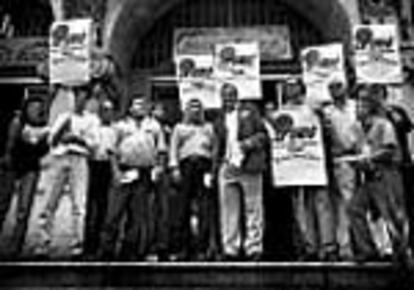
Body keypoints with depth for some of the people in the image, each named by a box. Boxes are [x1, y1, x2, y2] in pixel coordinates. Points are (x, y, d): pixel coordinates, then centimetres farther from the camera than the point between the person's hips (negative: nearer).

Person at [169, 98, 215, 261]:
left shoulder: (208, 127, 25)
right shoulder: (180, 127, 23)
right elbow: (173, 148, 13)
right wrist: (175, 168, -1)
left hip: (204, 166, 0)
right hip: (186, 166, 0)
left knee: (204, 209, -9)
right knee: (183, 209, -4)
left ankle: (202, 248, -9)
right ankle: (183, 248, 1)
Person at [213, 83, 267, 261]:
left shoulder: (249, 111, 8)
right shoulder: (220, 119, 19)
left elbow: (262, 134, 3)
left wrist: (249, 143, -14)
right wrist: (216, 165, 10)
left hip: (249, 166, -3)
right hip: (227, 167, 4)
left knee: (253, 208, 0)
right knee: (228, 211, 2)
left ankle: (254, 249, 5)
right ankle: (230, 249, 8)